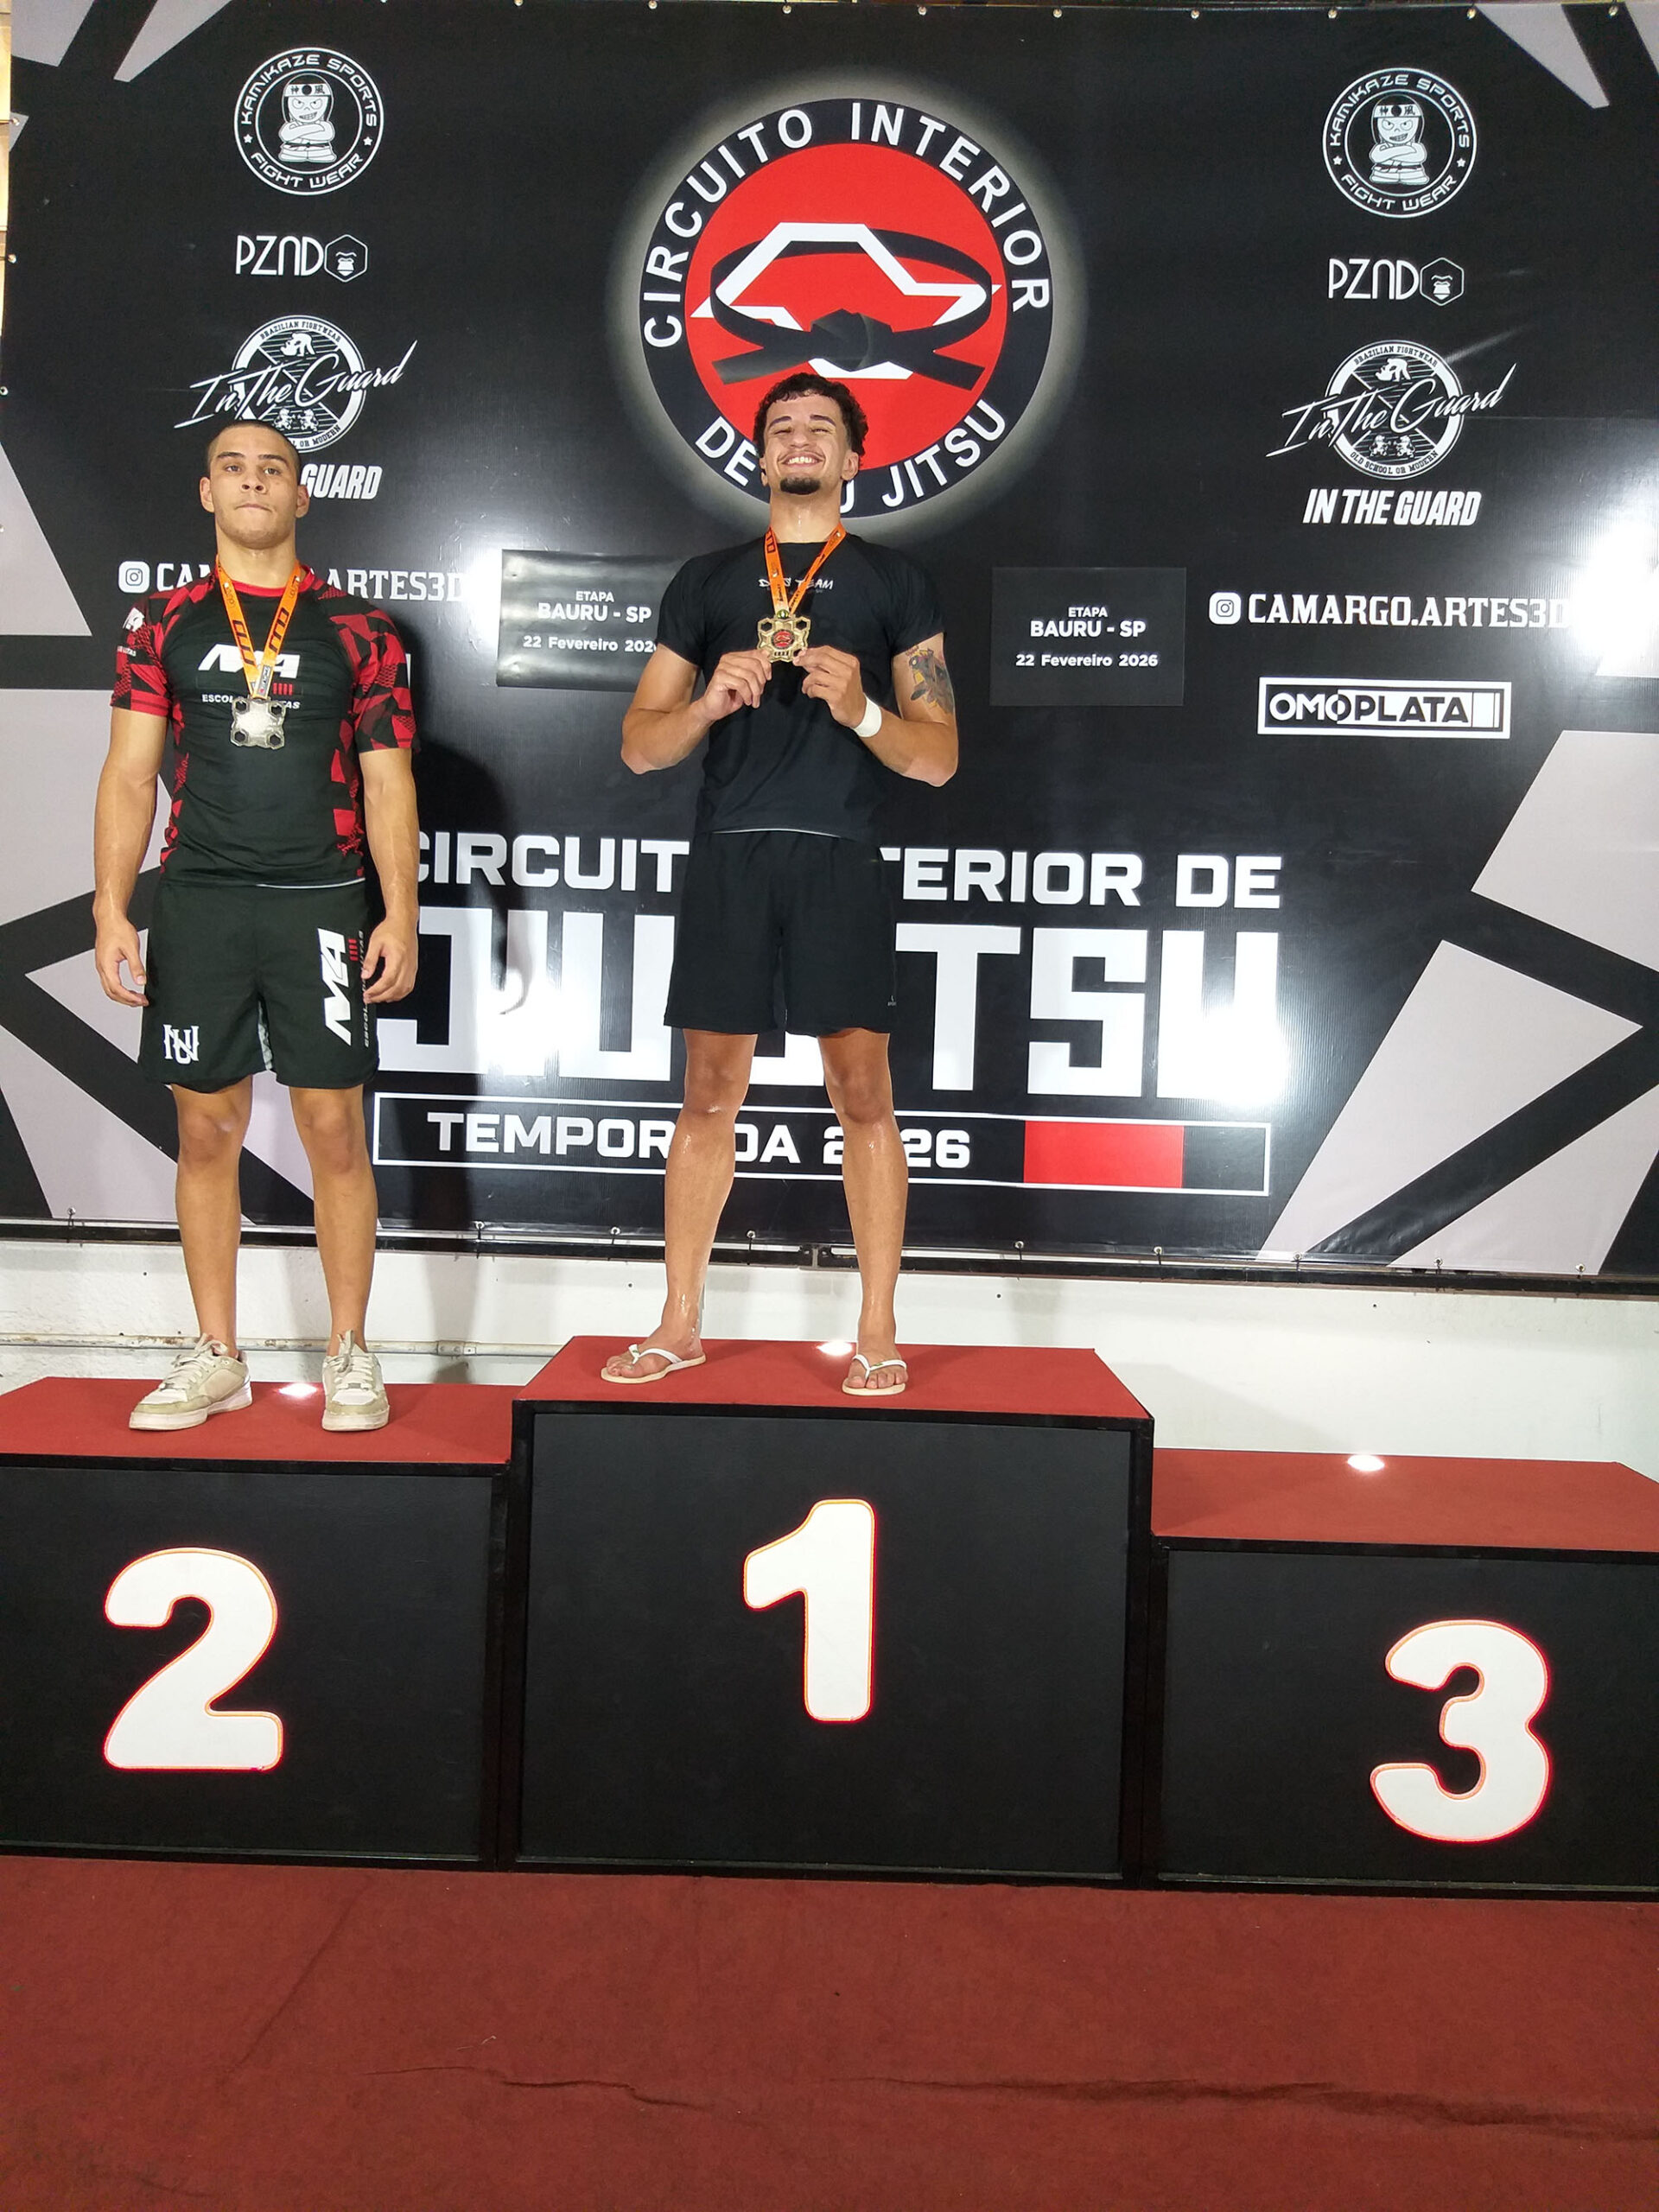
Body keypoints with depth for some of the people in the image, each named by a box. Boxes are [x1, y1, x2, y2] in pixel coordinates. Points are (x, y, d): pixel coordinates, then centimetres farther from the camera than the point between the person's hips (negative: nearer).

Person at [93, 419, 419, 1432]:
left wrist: (401, 916, -6)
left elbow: (388, 785, 3)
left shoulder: (358, 629, 6)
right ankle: (217, 1357, 18)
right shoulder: (165, 623, 9)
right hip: (199, 902, 2)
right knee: (208, 1128, 6)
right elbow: (130, 775, 6)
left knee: (335, 1128, -1)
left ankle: (350, 1354, 12)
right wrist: (111, 911, -4)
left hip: (321, 903, -1)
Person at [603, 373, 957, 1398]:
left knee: (864, 1092, -3)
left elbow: (939, 757, 5)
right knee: (710, 1092, 4)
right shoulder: (707, 580, 16)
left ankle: (878, 1334, 7)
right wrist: (709, 703, -8)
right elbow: (640, 745, 12)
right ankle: (680, 1324, 15)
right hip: (728, 857, 2)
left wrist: (860, 709, -13)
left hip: (840, 859, -1)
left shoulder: (894, 581, 12)